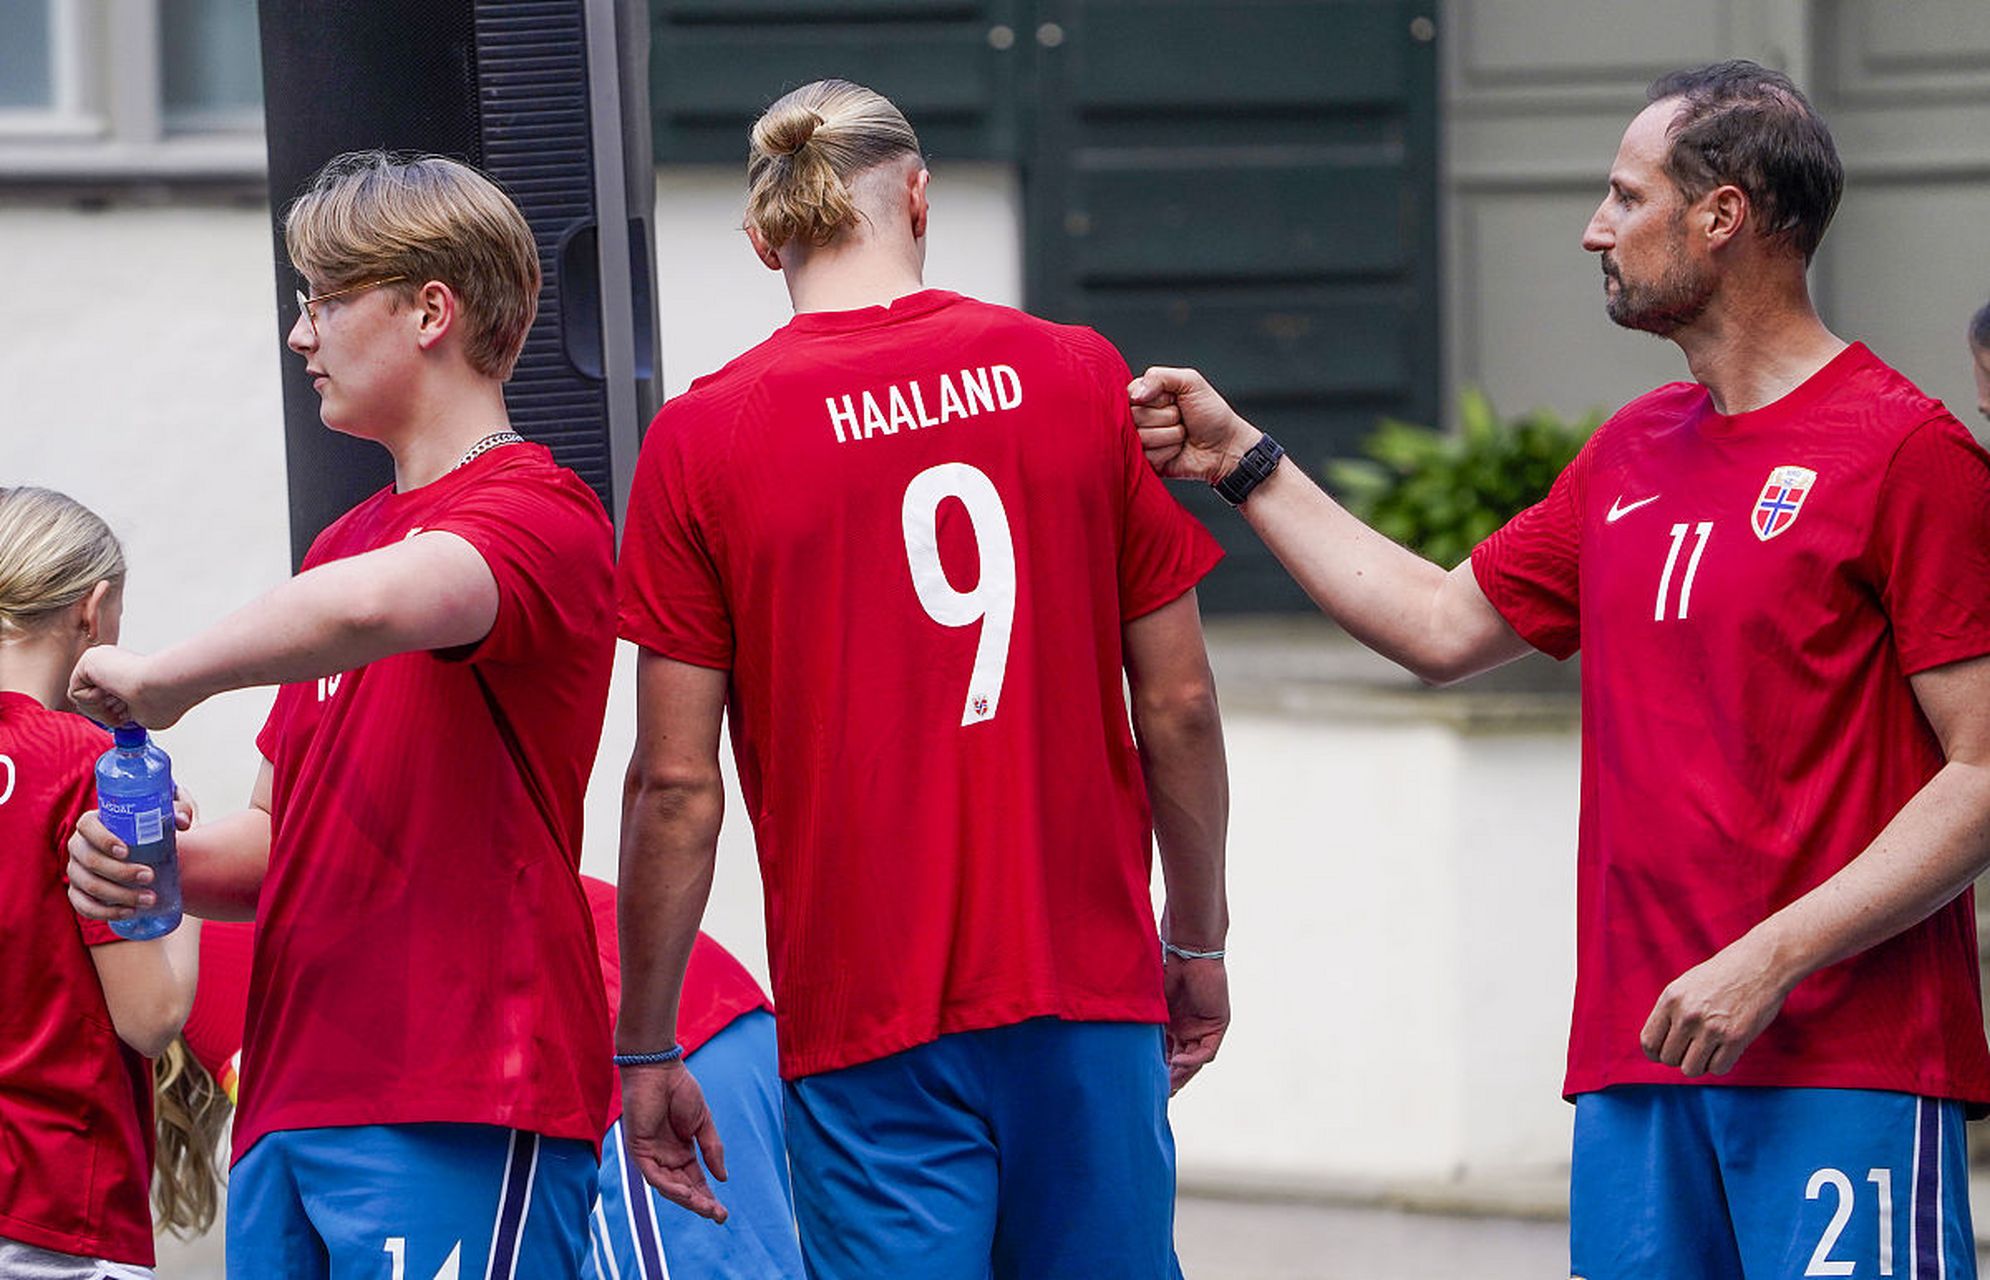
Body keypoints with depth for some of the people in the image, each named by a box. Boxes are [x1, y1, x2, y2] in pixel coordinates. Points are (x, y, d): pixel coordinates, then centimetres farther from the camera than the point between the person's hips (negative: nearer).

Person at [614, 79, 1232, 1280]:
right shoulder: (1081, 379, 2)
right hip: (1090, 996, 2)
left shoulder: (701, 439, -4)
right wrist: (1199, 941, 19)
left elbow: (678, 784, -4)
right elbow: (1178, 705, 6)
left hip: (870, 1018, -2)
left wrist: (647, 1049, 5)